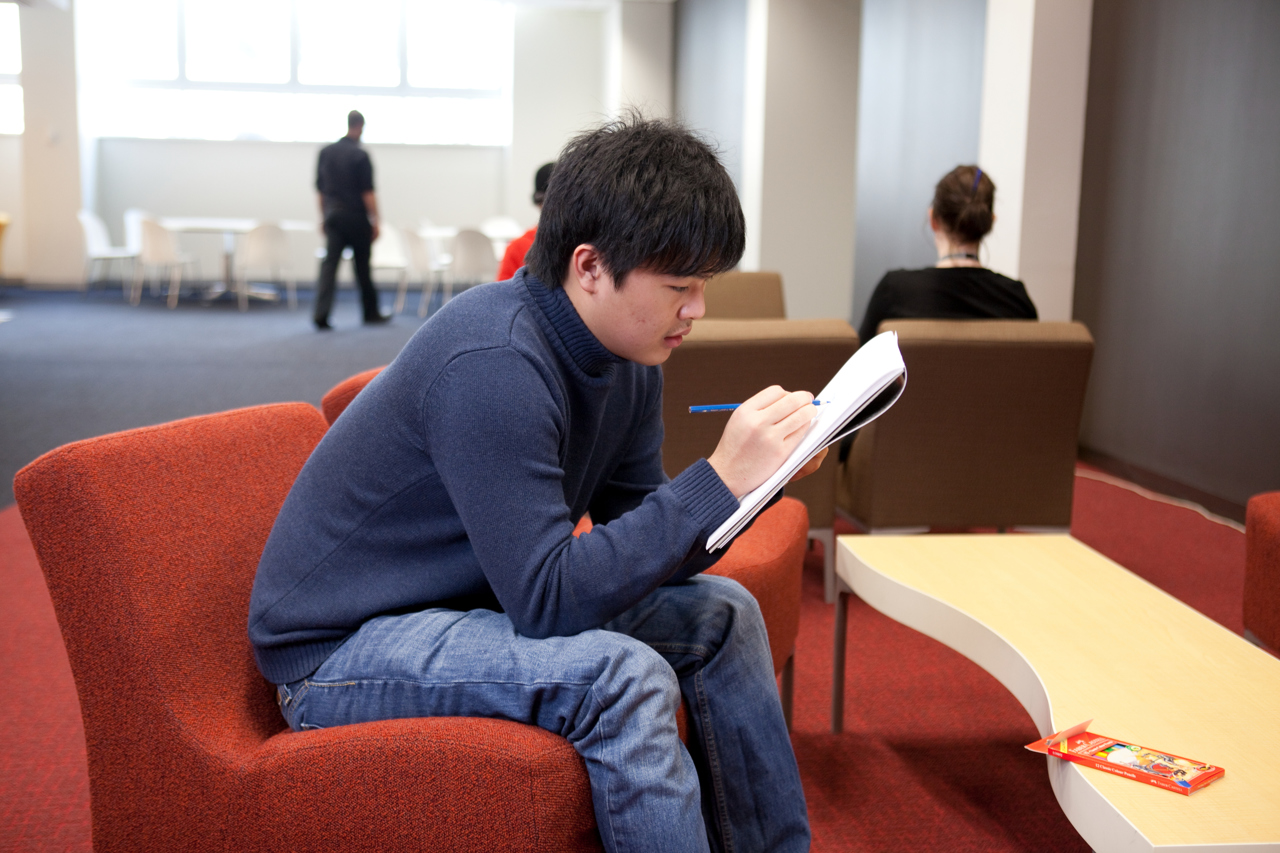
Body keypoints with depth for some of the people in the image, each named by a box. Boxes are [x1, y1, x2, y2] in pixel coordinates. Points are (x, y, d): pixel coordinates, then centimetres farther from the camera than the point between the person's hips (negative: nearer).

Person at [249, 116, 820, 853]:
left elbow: (641, 544, 3)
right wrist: (719, 481, -31)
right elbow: (546, 597, -31)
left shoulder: (629, 358, -1)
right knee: (621, 674, -31)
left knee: (721, 613, 6)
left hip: (477, 605, 9)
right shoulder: (491, 363, -29)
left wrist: (756, 475, -13)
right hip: (340, 648, -9)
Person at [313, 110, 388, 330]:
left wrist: (324, 217, 19)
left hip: (332, 215, 4)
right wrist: (375, 221, -7)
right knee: (362, 266, 8)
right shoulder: (360, 155, -10)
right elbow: (368, 192, -12)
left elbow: (320, 188, 11)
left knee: (329, 264, -2)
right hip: (356, 217, -4)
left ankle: (321, 314, -13)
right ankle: (371, 312, 21)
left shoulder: (325, 152, 7)